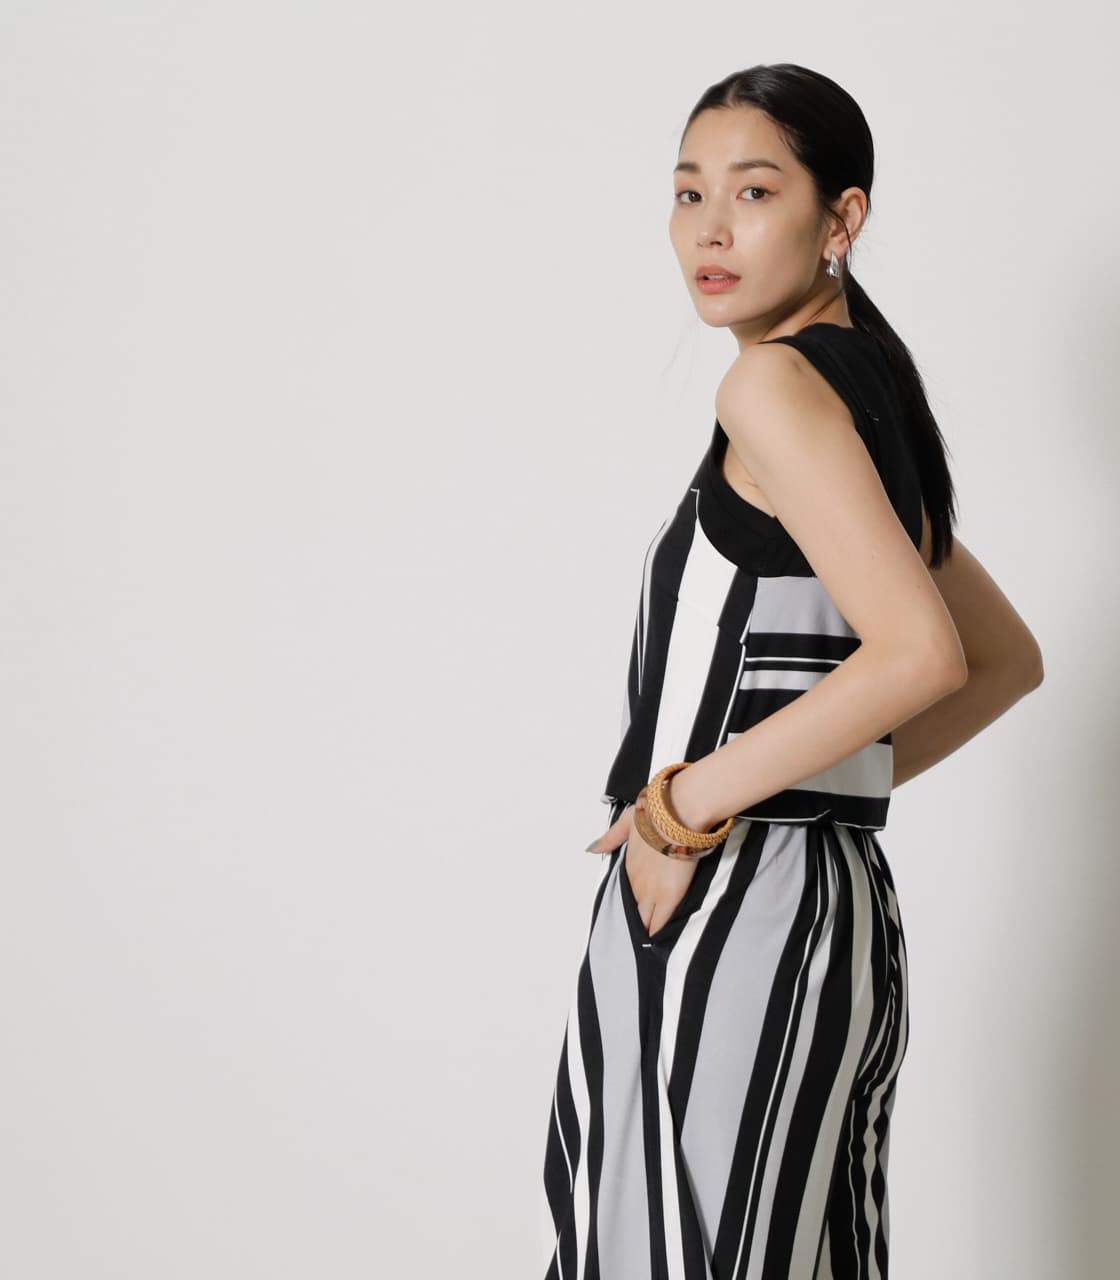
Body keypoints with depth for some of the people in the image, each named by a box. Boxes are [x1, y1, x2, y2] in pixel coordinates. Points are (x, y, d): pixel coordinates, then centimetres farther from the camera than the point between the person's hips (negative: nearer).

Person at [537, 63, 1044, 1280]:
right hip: (838, 903, 9)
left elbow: (922, 652, -23)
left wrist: (690, 802, -17)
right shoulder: (876, 400, 16)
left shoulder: (777, 380, -11)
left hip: (722, 911, -9)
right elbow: (1009, 660, 25)